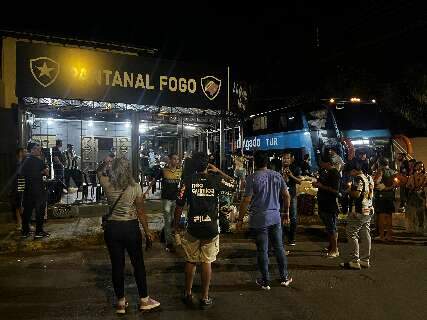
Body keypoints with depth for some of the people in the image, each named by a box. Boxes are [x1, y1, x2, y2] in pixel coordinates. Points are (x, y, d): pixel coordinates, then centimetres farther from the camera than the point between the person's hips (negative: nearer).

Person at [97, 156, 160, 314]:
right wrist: (147, 231, 2)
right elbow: (141, 212, -7)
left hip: (112, 228, 2)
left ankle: (121, 302, 25)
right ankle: (144, 300, 23)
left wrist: (106, 162, 13)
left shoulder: (108, 185, -7)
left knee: (117, 265, 12)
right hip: (131, 228, -2)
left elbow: (99, 171, 16)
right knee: (138, 264, 12)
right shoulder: (135, 187, -12)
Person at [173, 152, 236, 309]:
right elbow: (233, 184, 13)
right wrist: (218, 171, 12)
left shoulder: (188, 180, -6)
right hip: (211, 227, 0)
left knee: (191, 261, 16)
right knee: (207, 262, 9)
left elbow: (179, 205, -5)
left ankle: (188, 295, 28)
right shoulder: (216, 179, -5)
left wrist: (176, 225, 6)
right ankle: (205, 298, 18)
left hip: (193, 227, 0)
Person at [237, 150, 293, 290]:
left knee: (262, 251, 6)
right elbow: (286, 195, 7)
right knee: (279, 247, 16)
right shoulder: (277, 175, 3)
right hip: (275, 218, 4)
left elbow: (246, 200, -15)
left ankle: (265, 281, 18)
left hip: (258, 220, -4)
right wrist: (286, 213, 18)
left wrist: (240, 219, -6)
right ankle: (284, 277, 28)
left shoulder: (252, 178, -12)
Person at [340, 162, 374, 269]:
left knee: (352, 235, -3)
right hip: (368, 211, 9)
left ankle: (354, 261, -2)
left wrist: (349, 190, -5)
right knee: (365, 235, 11)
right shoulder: (368, 178, 14)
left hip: (358, 212, -9)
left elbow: (356, 194, -23)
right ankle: (365, 260, 17)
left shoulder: (358, 179, -14)